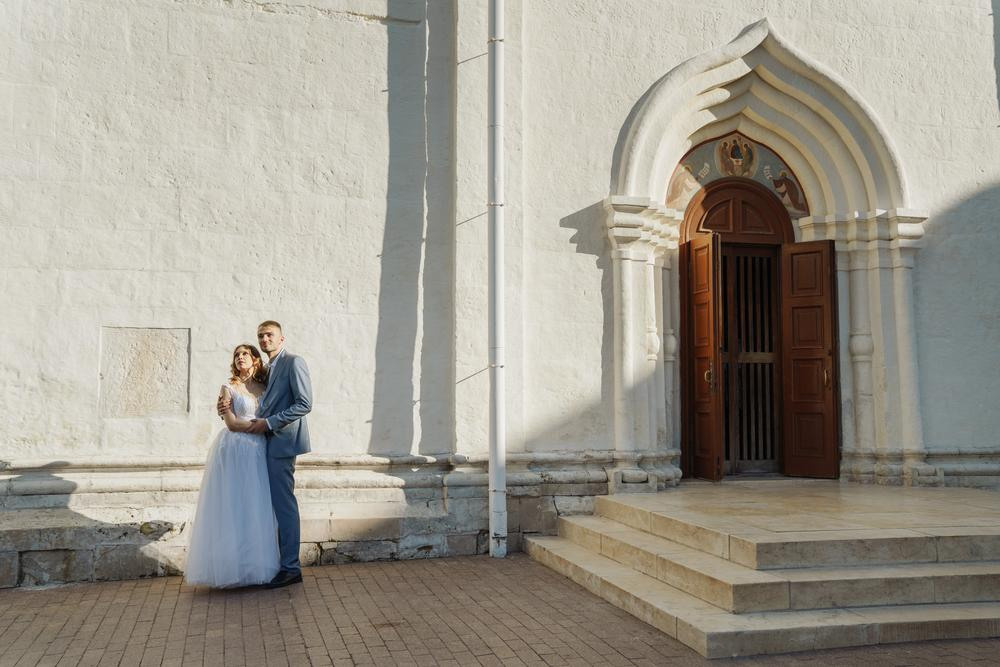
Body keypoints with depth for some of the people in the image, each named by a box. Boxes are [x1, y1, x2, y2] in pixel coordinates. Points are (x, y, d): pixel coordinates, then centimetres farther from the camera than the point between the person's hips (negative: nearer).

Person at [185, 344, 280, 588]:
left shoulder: (264, 388, 13)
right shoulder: (229, 388, 2)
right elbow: (232, 423, -7)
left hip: (257, 454, 4)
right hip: (234, 452, -4)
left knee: (256, 510, 5)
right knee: (231, 510, -3)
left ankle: (254, 566, 10)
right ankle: (232, 567, 2)